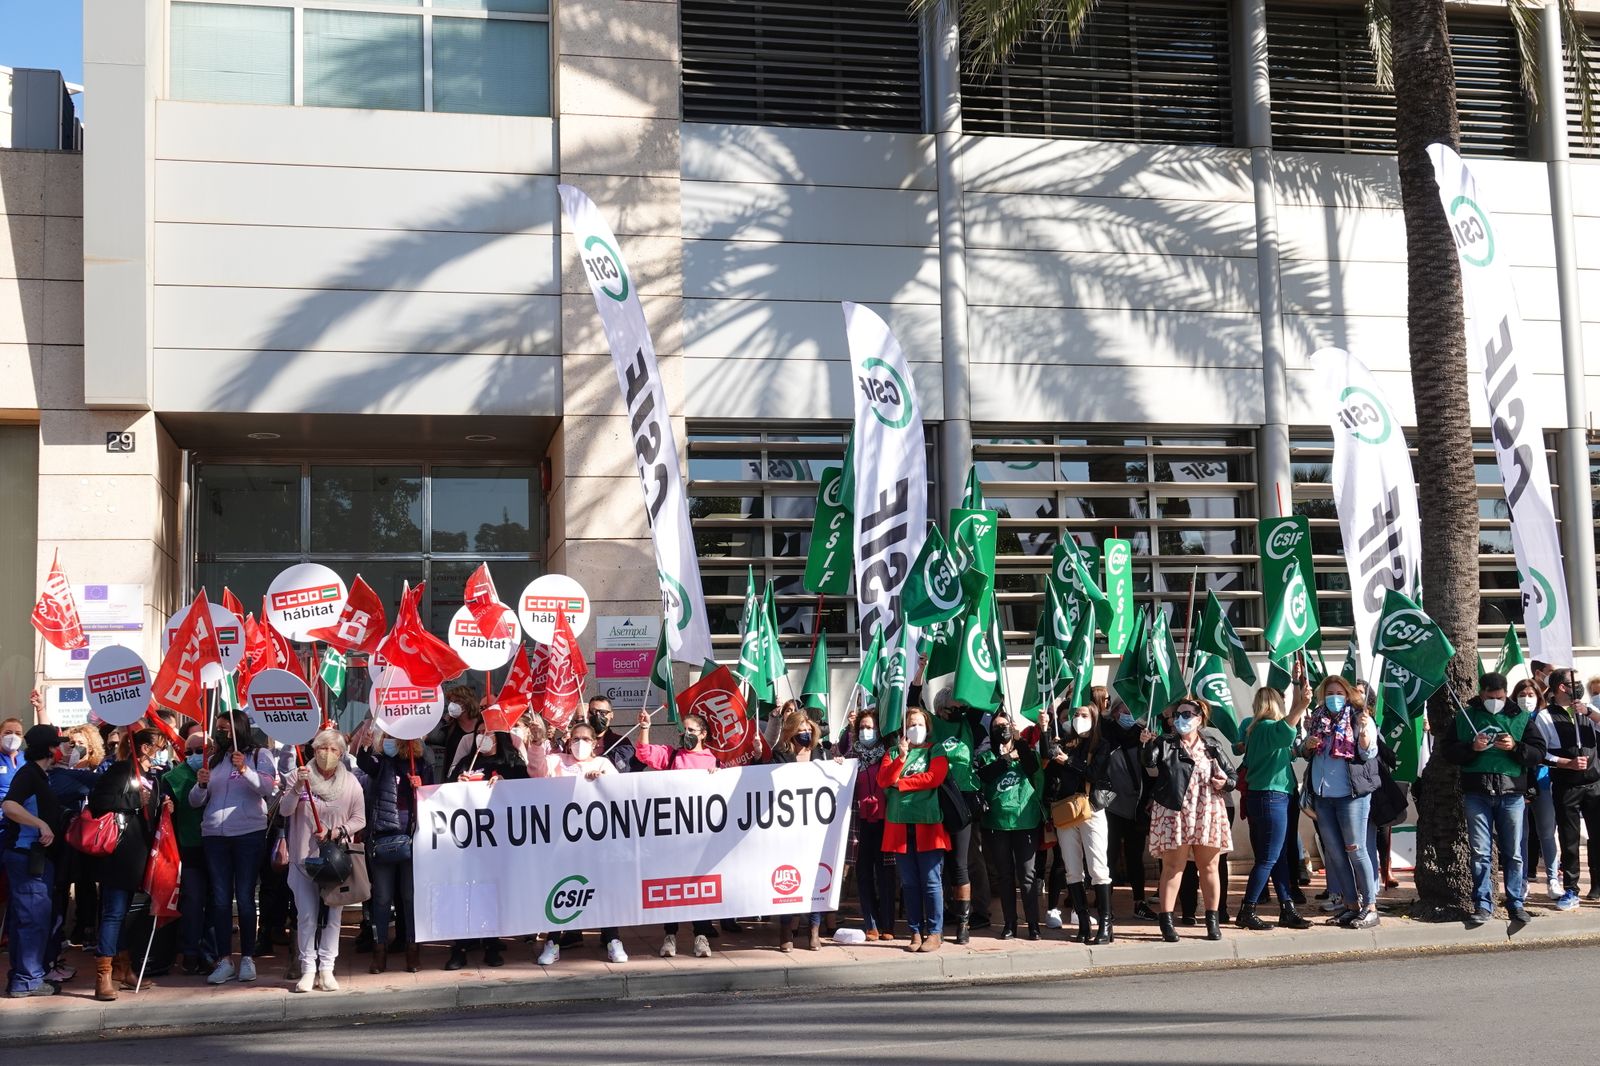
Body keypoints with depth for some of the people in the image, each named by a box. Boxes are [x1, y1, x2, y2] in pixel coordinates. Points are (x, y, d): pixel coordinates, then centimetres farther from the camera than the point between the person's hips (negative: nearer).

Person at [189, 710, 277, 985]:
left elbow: (269, 789, -11)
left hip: (249, 834, -4)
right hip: (214, 835, 4)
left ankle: (247, 958, 5)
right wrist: (201, 784, -5)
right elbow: (195, 802, 15)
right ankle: (224, 960, 5)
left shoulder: (260, 755, 4)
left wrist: (245, 770, -24)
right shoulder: (214, 759, 16)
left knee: (245, 896, -2)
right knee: (220, 898, 3)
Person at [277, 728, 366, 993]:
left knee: (332, 916, 1)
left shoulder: (350, 782, 4)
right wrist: (297, 787, -20)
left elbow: (359, 819, 5)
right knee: (307, 916, -2)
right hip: (304, 857, 0)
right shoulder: (301, 775, 3)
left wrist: (335, 832, -10)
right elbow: (285, 810, -5)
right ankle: (308, 969, 4)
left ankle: (327, 968, 7)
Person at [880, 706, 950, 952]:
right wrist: (901, 757, -12)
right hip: (900, 824, 3)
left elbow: (935, 777, -10)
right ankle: (916, 933, 12)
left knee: (931, 881, -3)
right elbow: (884, 779, 0)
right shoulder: (894, 752, 15)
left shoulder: (935, 751, 7)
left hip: (928, 824, -3)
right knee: (909, 883, 6)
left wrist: (900, 783, -6)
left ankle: (935, 933, 2)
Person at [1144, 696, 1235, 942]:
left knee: (1208, 867, 9)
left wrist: (1225, 781, -4)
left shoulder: (1211, 749, 11)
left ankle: (1212, 920, 19)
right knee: (1172, 866, -1)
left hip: (1207, 814, 3)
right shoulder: (1164, 744, 3)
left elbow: (1232, 775, 14)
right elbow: (1149, 764, -10)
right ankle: (1166, 920, 4)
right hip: (1174, 812, -3)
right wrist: (1149, 745, -21)